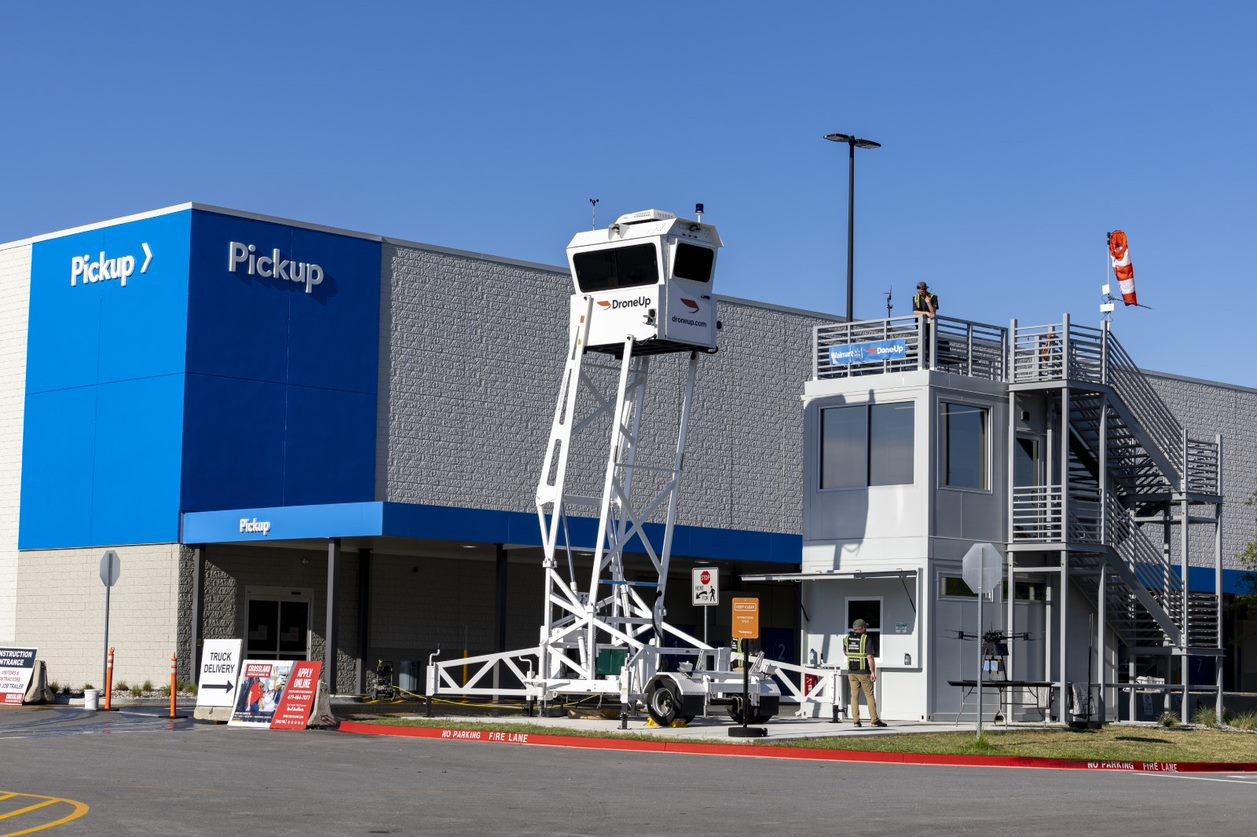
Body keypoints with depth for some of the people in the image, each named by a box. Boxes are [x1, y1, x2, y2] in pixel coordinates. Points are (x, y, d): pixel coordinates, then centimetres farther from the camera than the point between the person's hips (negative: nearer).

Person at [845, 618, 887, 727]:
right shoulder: (867, 639, -11)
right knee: (870, 696, 2)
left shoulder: (848, 638, 5)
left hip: (851, 672, 4)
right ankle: (874, 720, 2)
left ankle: (856, 721, 2)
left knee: (854, 696, 5)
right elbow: (870, 657, -17)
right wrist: (873, 672, -15)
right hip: (864, 672, -4)